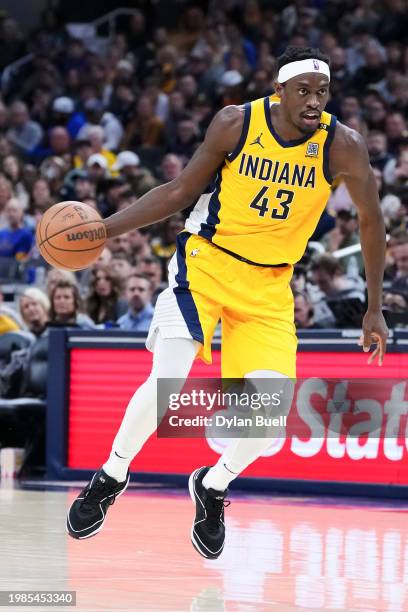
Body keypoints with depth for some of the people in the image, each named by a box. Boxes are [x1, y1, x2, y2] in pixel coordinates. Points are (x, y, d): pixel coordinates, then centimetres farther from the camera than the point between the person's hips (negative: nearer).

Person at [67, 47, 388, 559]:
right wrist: (105, 229, -8)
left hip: (269, 286, 1)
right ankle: (110, 477, 5)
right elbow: (181, 192, -1)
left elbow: (371, 220, 1)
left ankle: (212, 487, 17)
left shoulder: (342, 147, -12)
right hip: (206, 262, -1)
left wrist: (375, 309, 3)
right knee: (167, 381, -20)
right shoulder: (236, 123, -12)